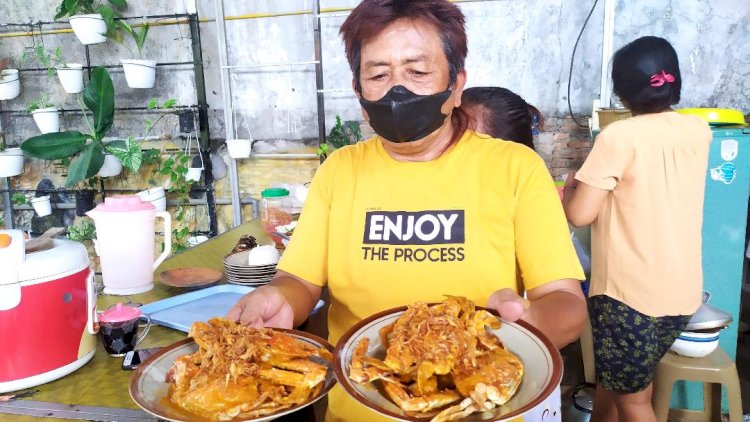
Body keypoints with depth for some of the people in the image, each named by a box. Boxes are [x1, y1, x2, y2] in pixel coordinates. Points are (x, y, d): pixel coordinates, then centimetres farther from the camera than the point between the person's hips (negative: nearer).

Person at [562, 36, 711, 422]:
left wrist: (570, 187, 3)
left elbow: (580, 214, -18)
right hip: (682, 292, 7)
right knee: (620, 378, 26)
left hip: (631, 292, -7)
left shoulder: (620, 137, -18)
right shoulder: (699, 131, 3)